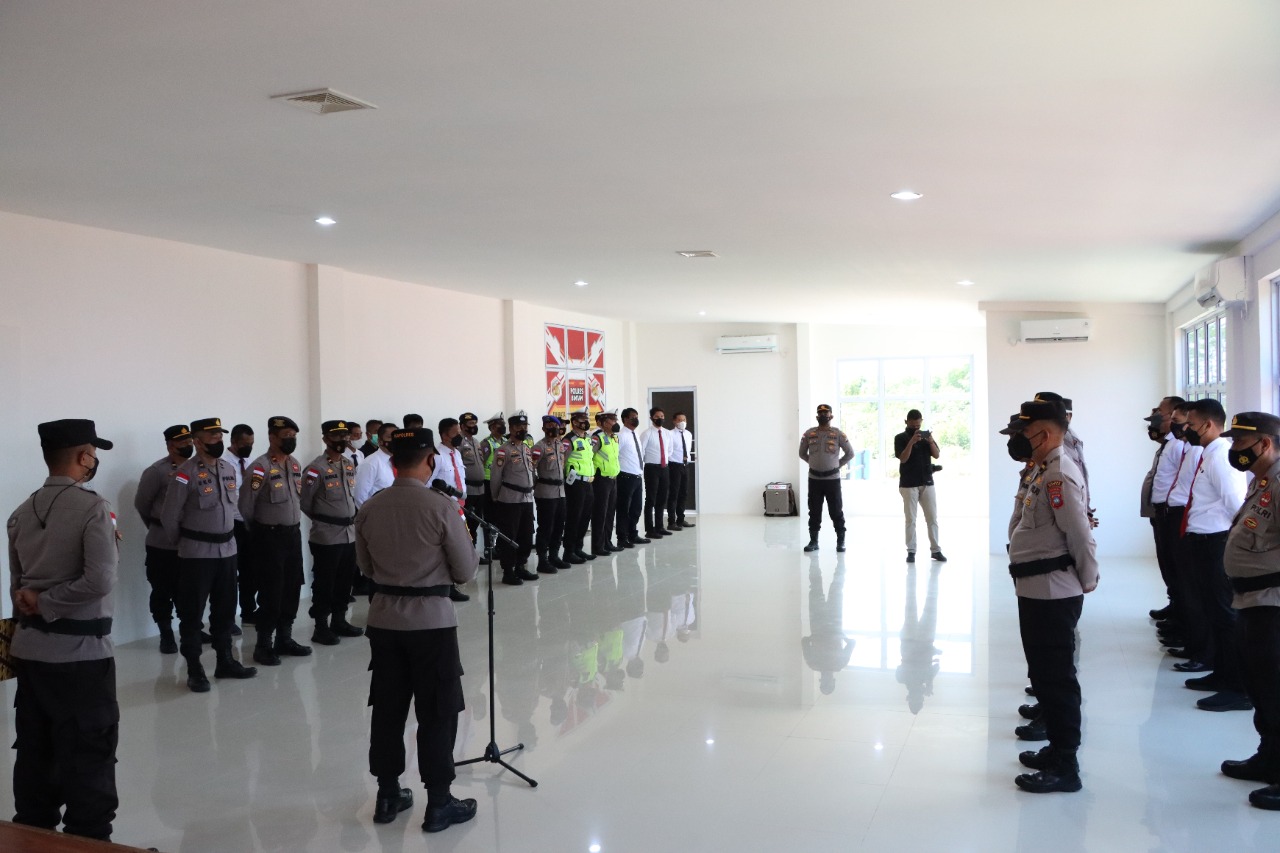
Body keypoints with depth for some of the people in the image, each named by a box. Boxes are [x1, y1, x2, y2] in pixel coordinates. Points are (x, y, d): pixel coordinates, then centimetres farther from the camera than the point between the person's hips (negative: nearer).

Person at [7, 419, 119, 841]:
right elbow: (99, 580, -23)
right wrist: (46, 604, -12)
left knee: (34, 750, 15)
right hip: (81, 652, -7)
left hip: (29, 648, 7)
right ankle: (88, 841, 10)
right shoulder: (93, 507, -15)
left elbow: (17, 582, 11)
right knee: (89, 756, 3)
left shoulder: (22, 513, 8)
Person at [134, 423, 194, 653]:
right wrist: (157, 528, 8)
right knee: (163, 592, 6)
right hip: (163, 545, -4)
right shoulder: (157, 471, -10)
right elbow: (141, 504, -3)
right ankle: (166, 635, 17)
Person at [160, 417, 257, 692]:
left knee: (225, 609, 15)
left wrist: (228, 532, 15)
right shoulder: (186, 473, -14)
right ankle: (195, 671, 12)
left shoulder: (229, 469, 7)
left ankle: (225, 661, 28)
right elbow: (169, 517, -10)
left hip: (227, 550, 7)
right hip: (196, 554, -6)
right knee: (192, 613, 3)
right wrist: (184, 542, 2)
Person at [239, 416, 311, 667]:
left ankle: (284, 639, 26)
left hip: (294, 534, 7)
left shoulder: (295, 465, 8)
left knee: (292, 589, 12)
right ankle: (263, 645, 10)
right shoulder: (260, 467, -16)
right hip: (270, 538, -7)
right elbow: (245, 505, -12)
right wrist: (259, 530, 1)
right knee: (271, 593, -1)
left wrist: (292, 523, 15)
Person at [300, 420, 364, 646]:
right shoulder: (316, 468, -14)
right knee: (324, 583, 2)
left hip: (350, 533, 7)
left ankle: (339, 620, 29)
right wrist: (322, 519, 4)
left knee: (346, 580, 15)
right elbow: (303, 502, -7)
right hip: (326, 536, -7)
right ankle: (321, 627, 12)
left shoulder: (351, 465, 9)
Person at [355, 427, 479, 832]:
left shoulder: (369, 509, -1)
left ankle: (388, 795, 27)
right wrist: (465, 541, 9)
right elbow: (465, 572, -8)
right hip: (431, 619, -4)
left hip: (384, 618, 5)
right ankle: (439, 803, 14)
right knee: (437, 714, 6)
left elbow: (366, 567, 11)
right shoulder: (441, 506, -15)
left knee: (387, 708, 15)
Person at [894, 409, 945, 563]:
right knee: (910, 520, -2)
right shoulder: (900, 438, 0)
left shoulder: (926, 435, 10)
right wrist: (911, 442, -23)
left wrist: (931, 441, -16)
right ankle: (911, 551, 1)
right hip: (908, 484, -3)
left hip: (927, 483, 3)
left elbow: (936, 455, 2)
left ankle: (935, 550, 7)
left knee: (932, 518, 3)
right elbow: (903, 459, -12)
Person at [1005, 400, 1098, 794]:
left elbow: (1080, 535, -21)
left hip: (1054, 594, -10)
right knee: (1043, 672, 20)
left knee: (1056, 676, -1)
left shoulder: (1060, 475, -20)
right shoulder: (1042, 471, 12)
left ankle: (1065, 766, 8)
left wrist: (1087, 582, -12)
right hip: (1035, 589, 10)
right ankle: (1057, 747, 33)